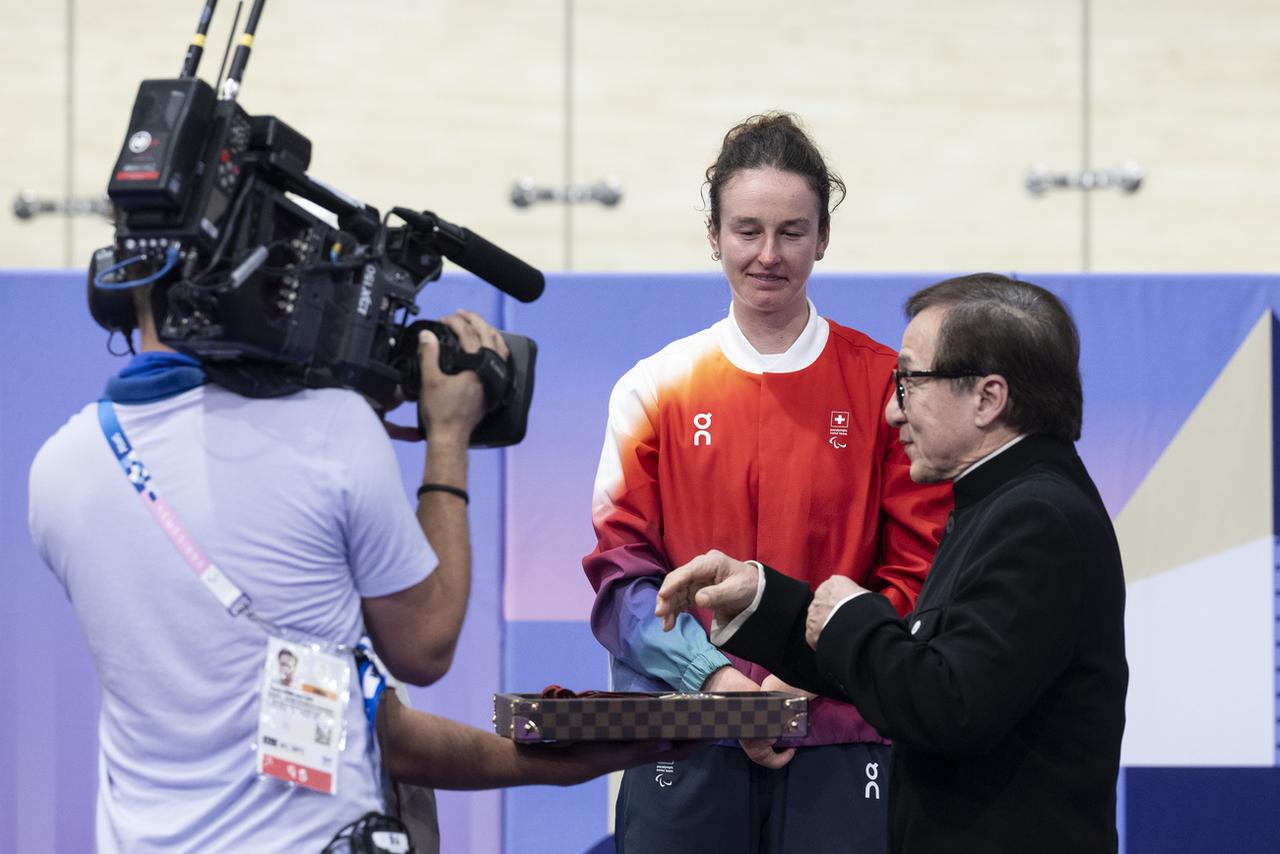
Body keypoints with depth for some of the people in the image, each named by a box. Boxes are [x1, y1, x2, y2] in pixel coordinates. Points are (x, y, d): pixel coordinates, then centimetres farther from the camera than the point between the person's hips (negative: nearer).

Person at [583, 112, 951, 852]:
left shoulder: (889, 386, 4)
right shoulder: (655, 390, 8)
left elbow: (915, 574, 2)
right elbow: (622, 570, 3)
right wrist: (710, 675, -12)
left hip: (839, 745, -1)